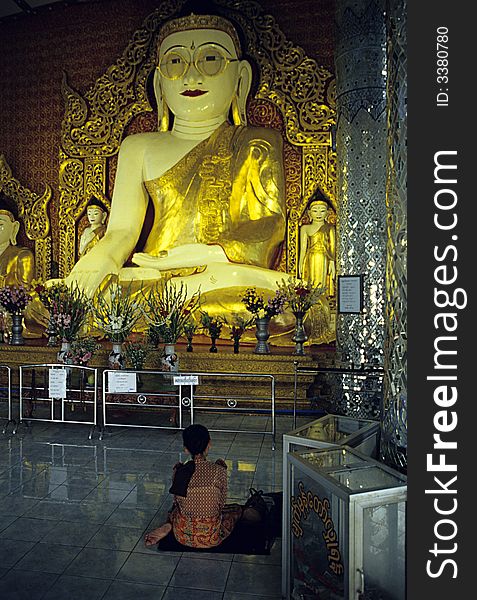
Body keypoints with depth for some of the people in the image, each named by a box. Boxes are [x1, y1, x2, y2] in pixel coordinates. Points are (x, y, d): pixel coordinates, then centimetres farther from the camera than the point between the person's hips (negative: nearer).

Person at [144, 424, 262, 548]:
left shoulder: (178, 471, -10)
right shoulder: (219, 470, -17)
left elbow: (177, 501, 5)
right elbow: (221, 503, -5)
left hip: (182, 536, 1)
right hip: (211, 538, -1)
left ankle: (168, 526, 12)